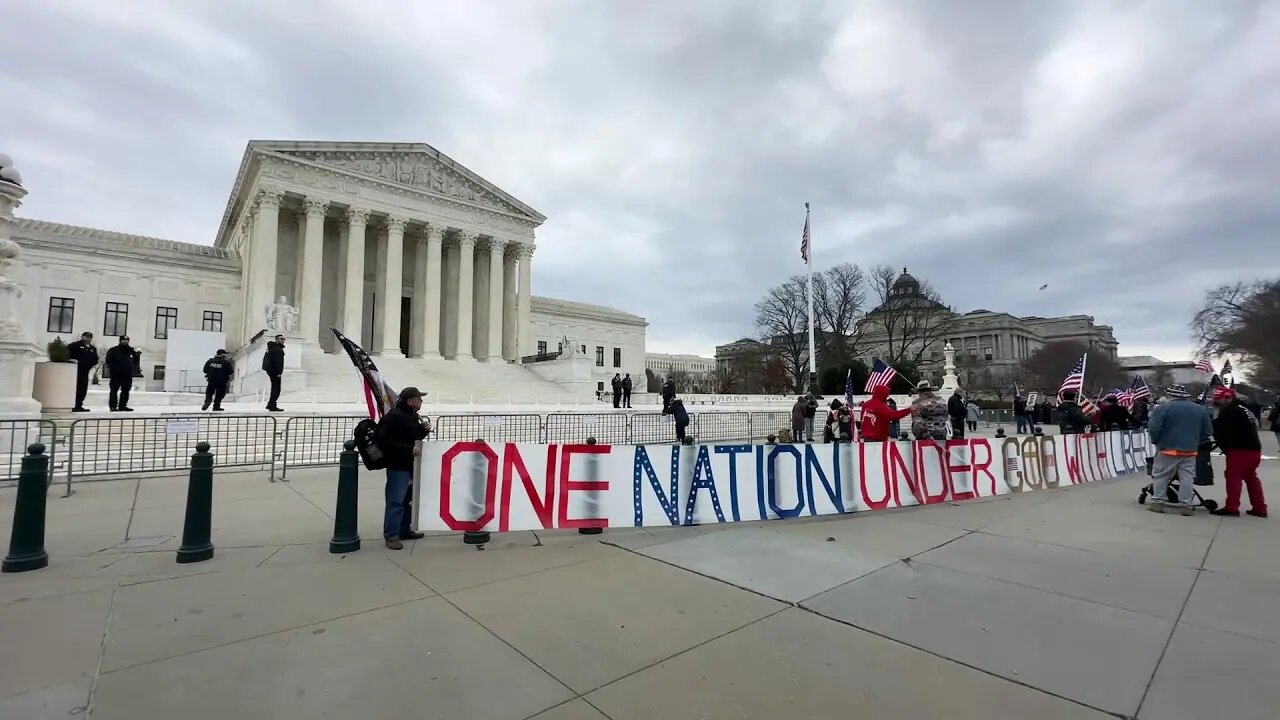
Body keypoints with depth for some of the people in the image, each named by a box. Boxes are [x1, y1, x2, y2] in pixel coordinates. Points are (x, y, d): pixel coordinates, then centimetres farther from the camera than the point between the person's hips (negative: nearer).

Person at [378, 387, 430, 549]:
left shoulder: (412, 416, 13)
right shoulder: (393, 416, -17)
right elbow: (386, 441, -23)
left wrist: (423, 430, 3)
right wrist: (409, 449, -27)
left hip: (411, 465, 10)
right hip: (398, 466, -10)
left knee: (408, 499, 17)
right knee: (395, 502, -4)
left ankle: (404, 530, 29)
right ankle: (391, 535, 5)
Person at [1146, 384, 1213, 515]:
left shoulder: (1163, 408, -10)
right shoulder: (1201, 409, 7)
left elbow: (1153, 429, -15)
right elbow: (1208, 431, 10)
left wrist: (1156, 441, 3)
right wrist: (1195, 442, 20)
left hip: (1168, 449, -4)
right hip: (1190, 450, 4)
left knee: (1160, 476, 5)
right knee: (1187, 478, 8)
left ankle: (1157, 502, 6)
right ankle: (1186, 506, 9)